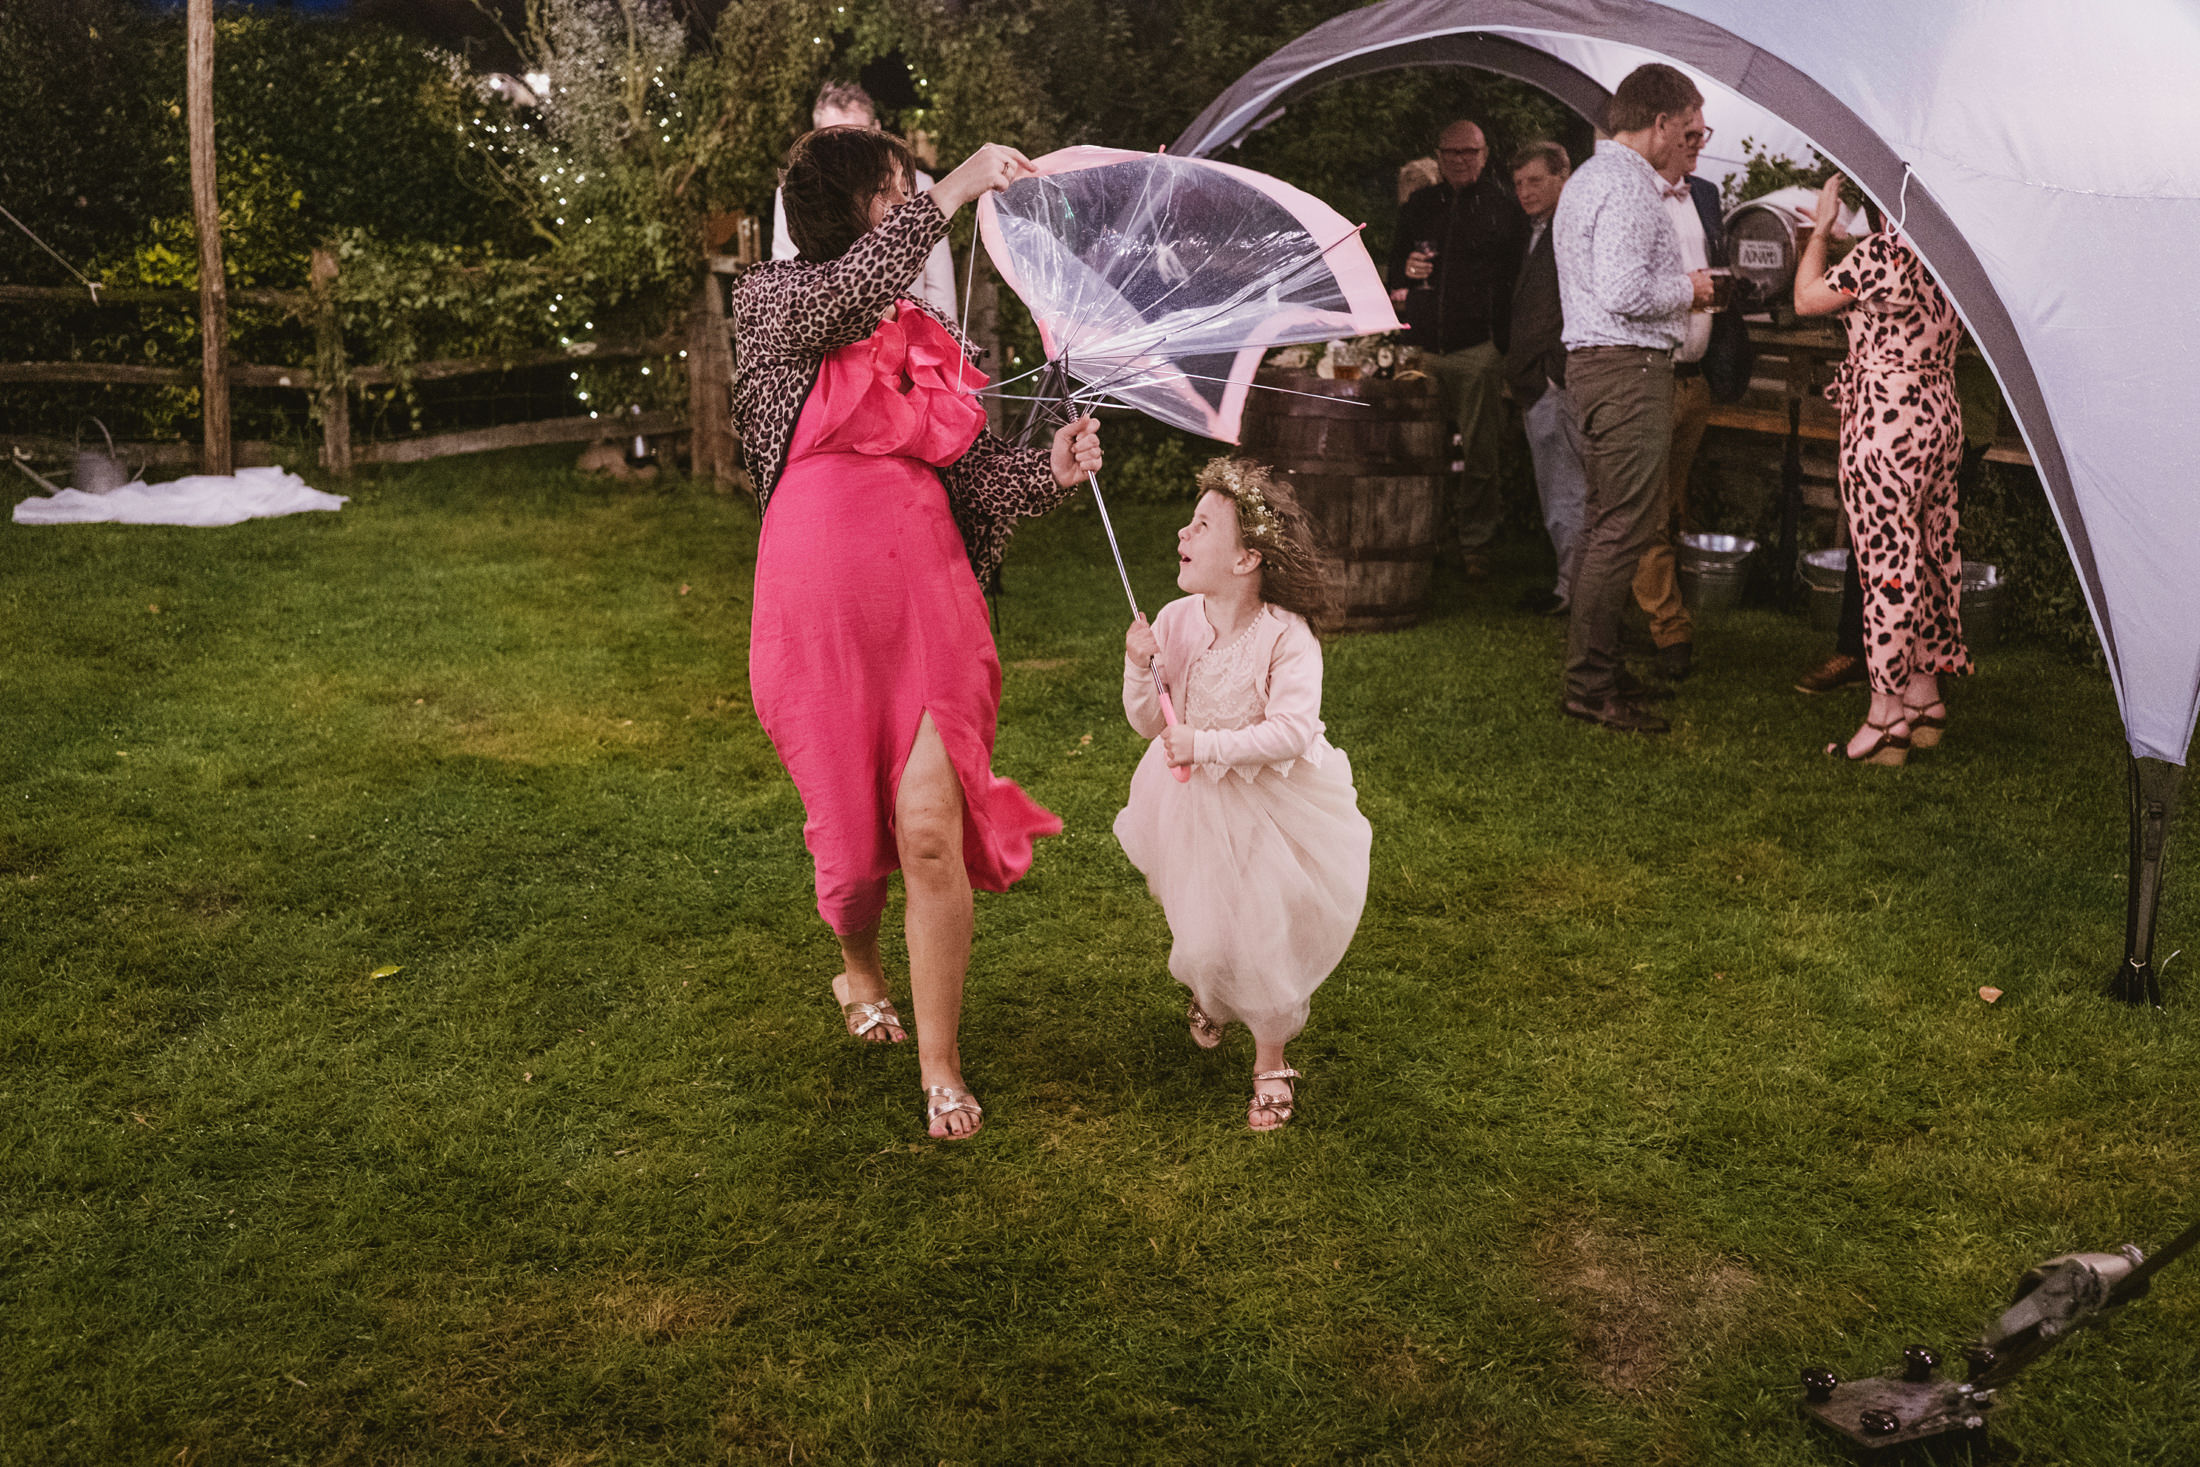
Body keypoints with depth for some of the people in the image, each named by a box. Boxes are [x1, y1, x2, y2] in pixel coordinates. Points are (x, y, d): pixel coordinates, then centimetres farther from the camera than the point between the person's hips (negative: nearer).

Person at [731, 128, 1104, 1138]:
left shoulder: (927, 339, 14)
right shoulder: (771, 301, 1)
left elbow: (976, 469, 9)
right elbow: (841, 293, -23)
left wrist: (1051, 470, -11)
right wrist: (951, 192, -25)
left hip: (929, 608, 2)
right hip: (819, 616, -2)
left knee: (932, 831, -8)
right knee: (853, 837, 10)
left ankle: (940, 1067, 8)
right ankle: (860, 973, 45)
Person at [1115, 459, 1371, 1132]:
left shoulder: (1286, 637, -22)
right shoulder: (1177, 621, -10)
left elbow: (1293, 731, -31)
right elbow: (1149, 725, -6)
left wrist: (1207, 745, -36)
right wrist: (1140, 669, -25)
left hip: (1275, 806, -3)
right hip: (1195, 802, 3)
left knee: (1264, 940, -1)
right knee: (1205, 941, 9)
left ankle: (1270, 1060, 23)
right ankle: (1210, 997, 47)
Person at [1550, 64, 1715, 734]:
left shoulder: (1587, 178, 20)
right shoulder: (1628, 186, -14)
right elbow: (1624, 293, -24)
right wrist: (1687, 288, -7)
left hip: (1593, 361, 11)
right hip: (1628, 368, -11)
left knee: (1606, 522, 13)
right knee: (1627, 525, -9)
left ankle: (1596, 670, 19)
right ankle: (1591, 685, -7)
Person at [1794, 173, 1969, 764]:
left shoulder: (1882, 249, -14)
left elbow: (1807, 298, -5)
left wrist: (1822, 228, 9)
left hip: (1887, 417, -8)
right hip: (1942, 412, 8)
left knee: (1886, 559, -6)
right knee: (1928, 555, 13)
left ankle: (1886, 716, -3)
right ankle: (1924, 697, 22)